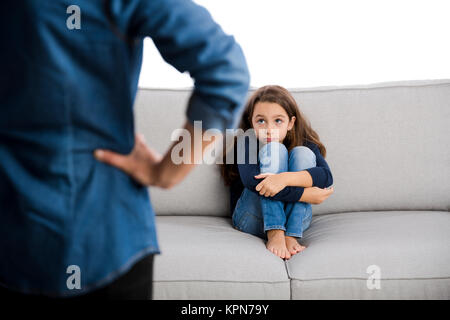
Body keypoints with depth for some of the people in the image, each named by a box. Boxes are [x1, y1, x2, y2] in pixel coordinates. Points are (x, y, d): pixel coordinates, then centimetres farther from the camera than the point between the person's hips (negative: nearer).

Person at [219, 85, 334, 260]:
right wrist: (307, 195, -26)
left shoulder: (304, 143, 1)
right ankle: (275, 234, -31)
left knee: (302, 153, -17)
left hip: (295, 220, 3)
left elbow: (326, 175, -18)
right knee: (274, 149, -19)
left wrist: (285, 178, -36)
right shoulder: (247, 141, -8)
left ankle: (291, 236, -26)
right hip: (253, 219, -2)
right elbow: (252, 181, -26)